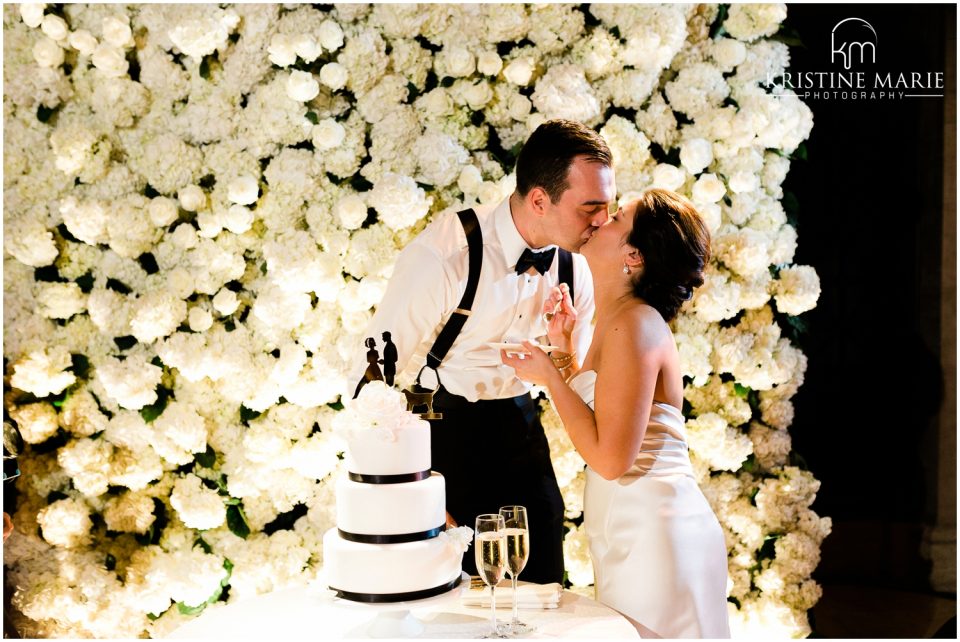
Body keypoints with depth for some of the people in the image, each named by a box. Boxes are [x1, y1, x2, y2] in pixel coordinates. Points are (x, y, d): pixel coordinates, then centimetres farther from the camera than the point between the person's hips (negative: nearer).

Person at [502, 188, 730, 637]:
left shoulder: (634, 325, -19)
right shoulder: (619, 321, 11)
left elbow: (610, 458, -22)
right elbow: (590, 425, 15)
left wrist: (549, 376, -12)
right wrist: (562, 344, 10)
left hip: (653, 534, -9)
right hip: (631, 532, 9)